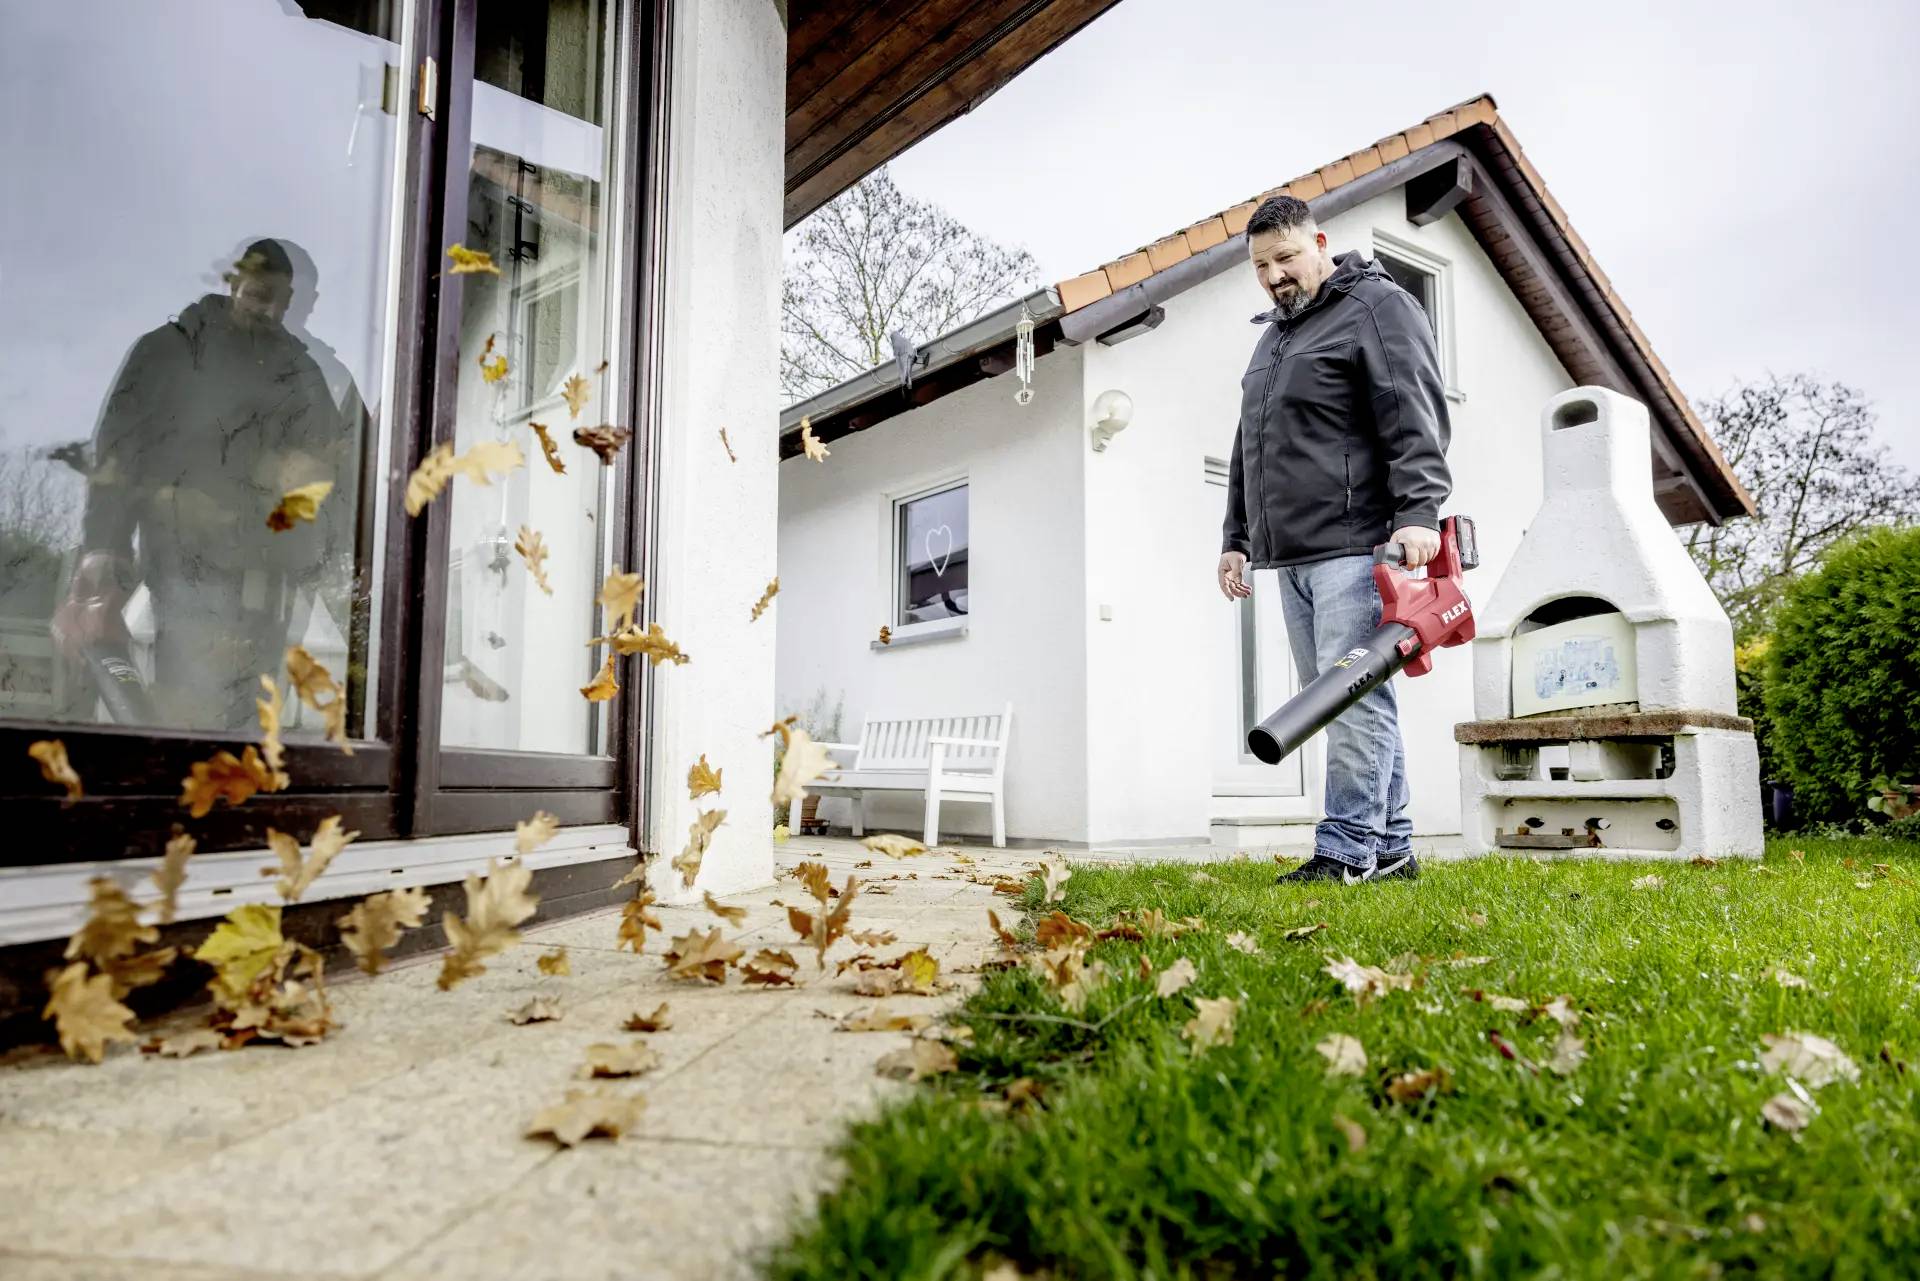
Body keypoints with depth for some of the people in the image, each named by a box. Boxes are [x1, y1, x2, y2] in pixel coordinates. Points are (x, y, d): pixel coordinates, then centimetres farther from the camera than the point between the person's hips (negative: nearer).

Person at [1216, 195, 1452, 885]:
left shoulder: (1377, 306, 1)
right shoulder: (1272, 334, 27)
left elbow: (1415, 415, -11)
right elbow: (1248, 447, 29)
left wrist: (1418, 510, -23)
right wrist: (1237, 536, 24)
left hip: (1354, 545, -8)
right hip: (1292, 554, 9)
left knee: (1352, 696, -11)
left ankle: (1347, 851, -6)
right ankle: (1390, 848, 13)